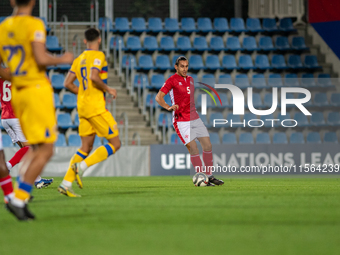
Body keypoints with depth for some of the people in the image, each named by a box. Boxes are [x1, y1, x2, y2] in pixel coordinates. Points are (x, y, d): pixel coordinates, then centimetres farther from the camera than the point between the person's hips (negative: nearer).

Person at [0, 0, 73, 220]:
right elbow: (41, 59, -21)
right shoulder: (34, 25, -11)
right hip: (36, 89, -7)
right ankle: (19, 198, -12)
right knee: (46, 150, -4)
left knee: (36, 148, 17)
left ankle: (19, 196, 6)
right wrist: (63, 60, -4)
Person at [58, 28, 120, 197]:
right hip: (96, 107, -8)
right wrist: (108, 90, -10)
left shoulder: (79, 59, 14)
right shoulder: (98, 56, -8)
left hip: (82, 107, 8)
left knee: (86, 147, 11)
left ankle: (66, 184, 3)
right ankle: (82, 166, -14)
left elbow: (68, 83, 12)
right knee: (115, 144, -1)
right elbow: (94, 77, -24)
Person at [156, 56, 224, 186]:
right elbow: (159, 97, -14)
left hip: (195, 119, 7)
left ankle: (209, 176, 13)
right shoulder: (172, 80, -6)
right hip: (181, 121, -7)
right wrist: (168, 107, -30)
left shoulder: (190, 79, 15)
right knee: (193, 148, -13)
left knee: (208, 146, 3)